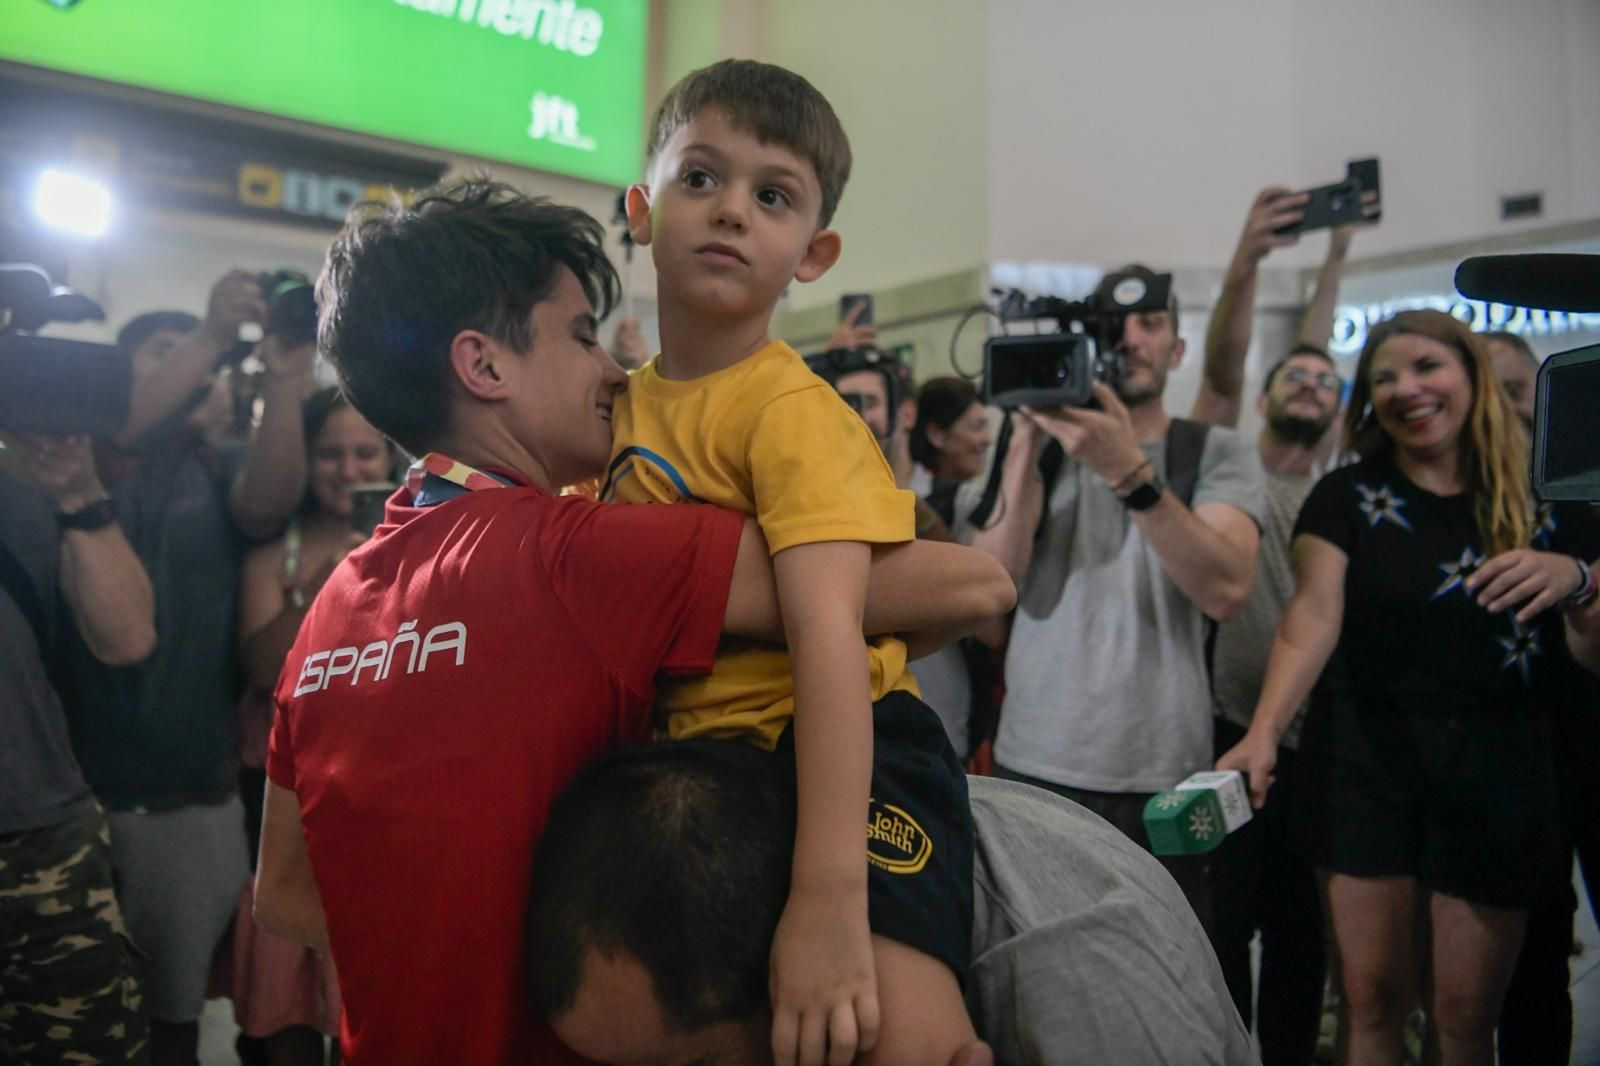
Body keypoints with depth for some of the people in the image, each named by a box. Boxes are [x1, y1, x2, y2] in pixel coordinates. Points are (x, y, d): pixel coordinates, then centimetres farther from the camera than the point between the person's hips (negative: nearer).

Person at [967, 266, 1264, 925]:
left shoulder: (1218, 454, 3)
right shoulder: (1040, 449, 9)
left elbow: (1226, 590, -15)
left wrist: (1129, 472, -24)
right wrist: (1027, 439, -12)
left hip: (1163, 776, -1)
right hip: (1034, 766, 2)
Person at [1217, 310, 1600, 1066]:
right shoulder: (1347, 497, 2)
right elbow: (1312, 618, -11)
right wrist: (1264, 733, -26)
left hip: (1497, 774, 1)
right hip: (1363, 762, -1)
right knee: (1371, 995, 1)